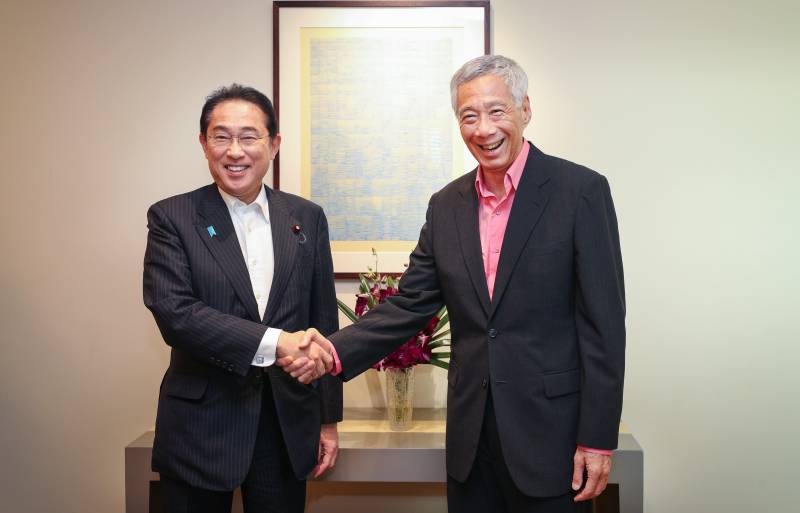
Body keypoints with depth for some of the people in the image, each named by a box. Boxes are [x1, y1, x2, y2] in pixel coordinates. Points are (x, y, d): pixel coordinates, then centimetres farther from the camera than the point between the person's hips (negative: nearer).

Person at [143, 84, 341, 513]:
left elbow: (324, 322, 8)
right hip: (201, 427, -2)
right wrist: (274, 341, -25)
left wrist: (328, 419, 8)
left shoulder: (306, 218, 5)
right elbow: (173, 312, -16)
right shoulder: (171, 218, -3)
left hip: (288, 425, 3)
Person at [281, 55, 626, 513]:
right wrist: (334, 352, -9)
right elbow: (410, 306, 6)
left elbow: (603, 322, -10)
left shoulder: (581, 190, -9)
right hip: (470, 436, 5)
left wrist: (598, 439, -11)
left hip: (549, 432, -4)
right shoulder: (447, 205, 6)